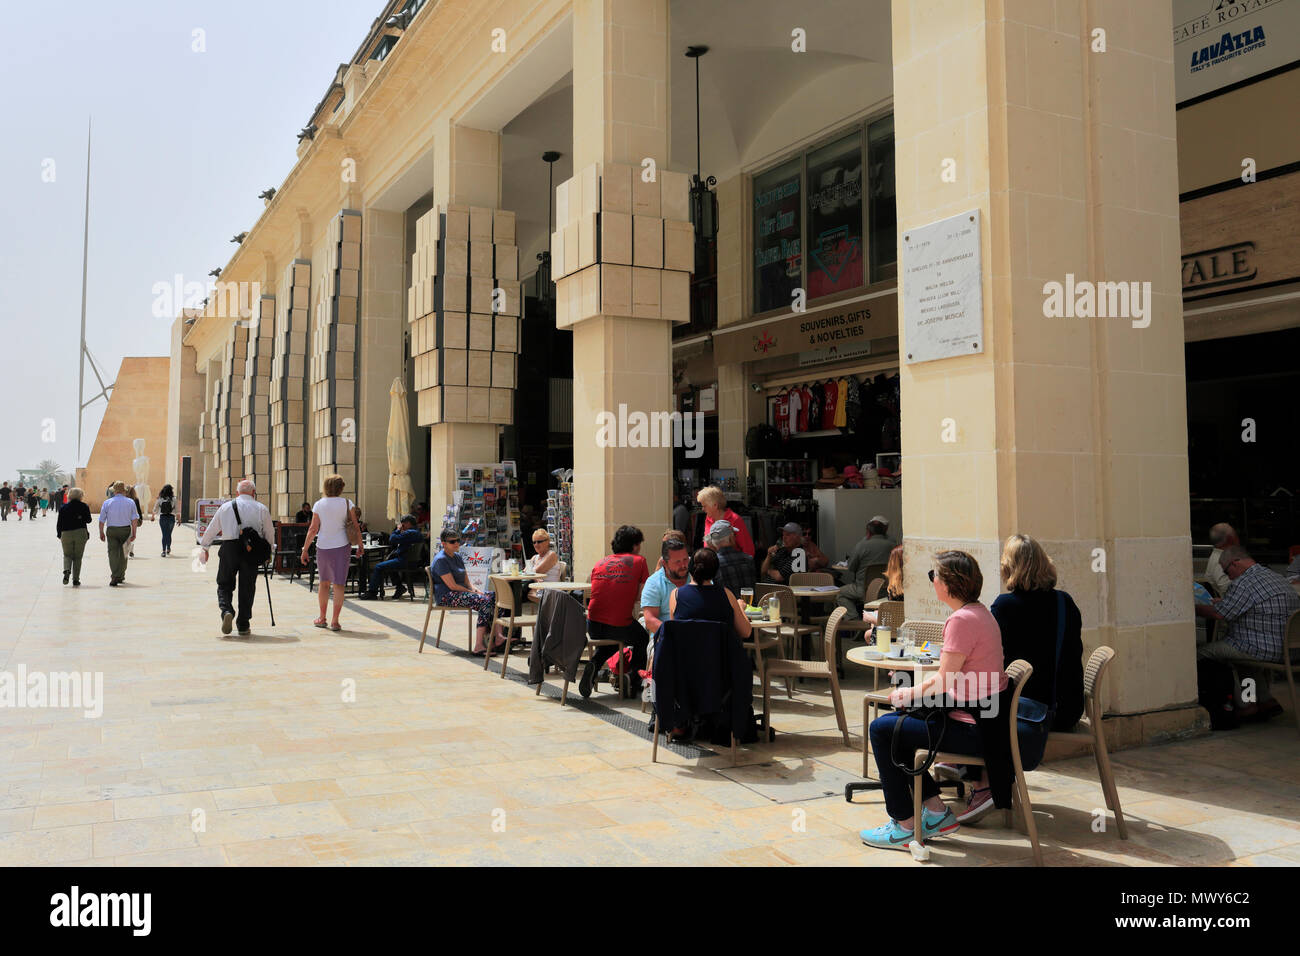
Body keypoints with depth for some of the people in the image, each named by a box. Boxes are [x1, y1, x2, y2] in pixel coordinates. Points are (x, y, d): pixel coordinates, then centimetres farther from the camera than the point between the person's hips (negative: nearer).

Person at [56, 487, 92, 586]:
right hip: (80, 533, -1)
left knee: (67, 555, 15)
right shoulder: (83, 506, -3)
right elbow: (88, 520, 0)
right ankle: (76, 579, 5)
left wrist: (59, 535, 13)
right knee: (78, 557, 7)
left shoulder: (63, 508, 2)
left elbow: (59, 523, 4)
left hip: (66, 534, 1)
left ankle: (66, 570, -13)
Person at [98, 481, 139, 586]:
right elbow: (134, 519, -5)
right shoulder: (130, 502, 0)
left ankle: (114, 578, -10)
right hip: (126, 530, 1)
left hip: (111, 530, -1)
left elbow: (102, 520, 1)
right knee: (123, 554, 14)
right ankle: (121, 576, 21)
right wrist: (134, 533, -2)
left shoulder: (107, 503, 1)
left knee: (113, 553, 0)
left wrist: (101, 533, 11)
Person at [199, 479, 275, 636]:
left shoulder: (226, 507, 9)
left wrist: (205, 547, 28)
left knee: (225, 585, 12)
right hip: (252, 551, 0)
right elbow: (270, 533, 10)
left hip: (229, 548, 0)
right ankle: (243, 626, 10)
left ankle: (227, 611, -14)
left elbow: (211, 529, 15)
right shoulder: (261, 508, 6)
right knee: (247, 588, 7)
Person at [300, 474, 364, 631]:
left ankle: (322, 618, 22)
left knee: (324, 582, 16)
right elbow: (355, 527, -2)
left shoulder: (318, 505, 0)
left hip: (323, 547, 2)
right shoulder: (347, 503, -3)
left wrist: (305, 550, 3)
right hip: (341, 547, -2)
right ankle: (335, 621, -3)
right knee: (339, 584, 0)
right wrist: (360, 546, 7)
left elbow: (313, 529, -2)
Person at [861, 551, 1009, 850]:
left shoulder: (962, 620, -21)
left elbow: (943, 681, -20)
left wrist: (908, 694, -3)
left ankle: (904, 827, 5)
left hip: (971, 729, -10)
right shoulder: (979, 612, 11)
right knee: (893, 720, 18)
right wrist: (914, 689, 7)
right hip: (983, 720, 10)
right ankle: (936, 813, 20)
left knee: (881, 730, -5)